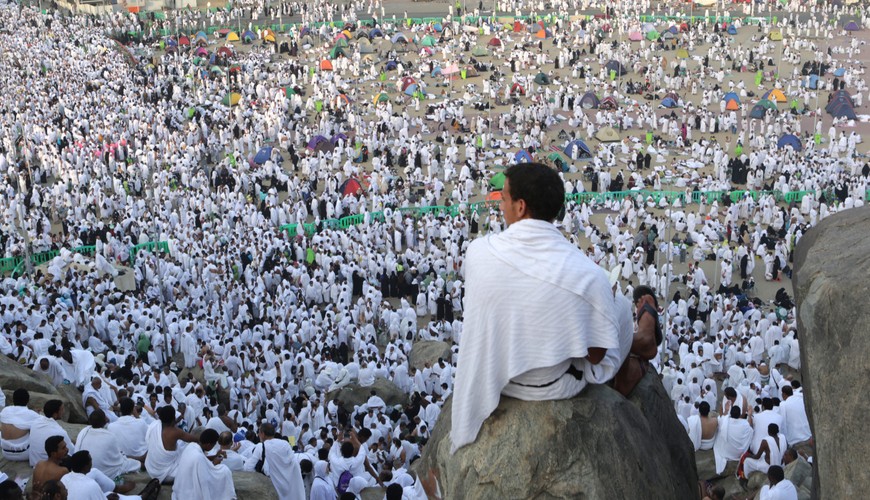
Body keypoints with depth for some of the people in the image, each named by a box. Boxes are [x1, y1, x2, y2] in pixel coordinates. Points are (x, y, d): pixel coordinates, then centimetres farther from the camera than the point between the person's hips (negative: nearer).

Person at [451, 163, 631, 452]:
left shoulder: (477, 251, -22)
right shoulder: (587, 276, -30)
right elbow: (596, 356, -17)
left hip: (491, 376, 3)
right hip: (554, 386, -3)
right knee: (620, 305, 22)